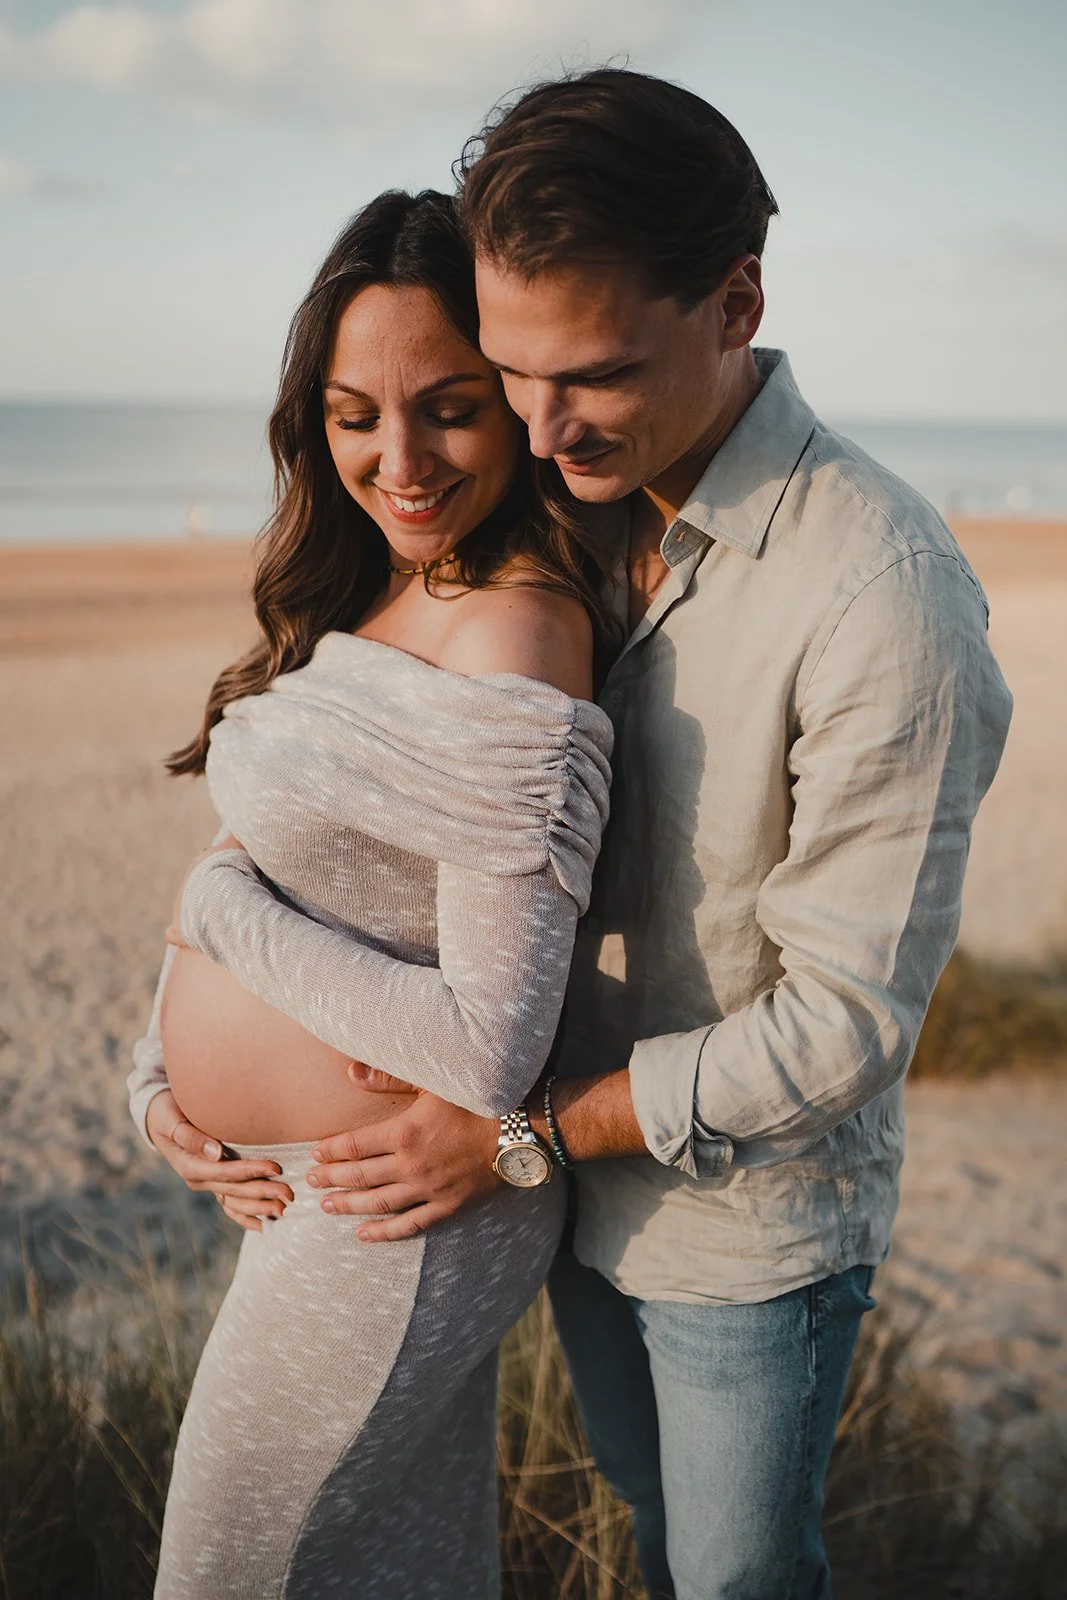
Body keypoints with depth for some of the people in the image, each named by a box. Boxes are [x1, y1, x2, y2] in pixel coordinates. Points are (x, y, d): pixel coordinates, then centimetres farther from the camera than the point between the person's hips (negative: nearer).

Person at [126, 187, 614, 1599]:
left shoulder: (511, 640, -27)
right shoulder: (371, 591, 2)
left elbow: (491, 1050, -30)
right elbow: (265, 859, 12)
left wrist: (219, 904, -18)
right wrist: (163, 1076, 1)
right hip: (302, 1181, 8)